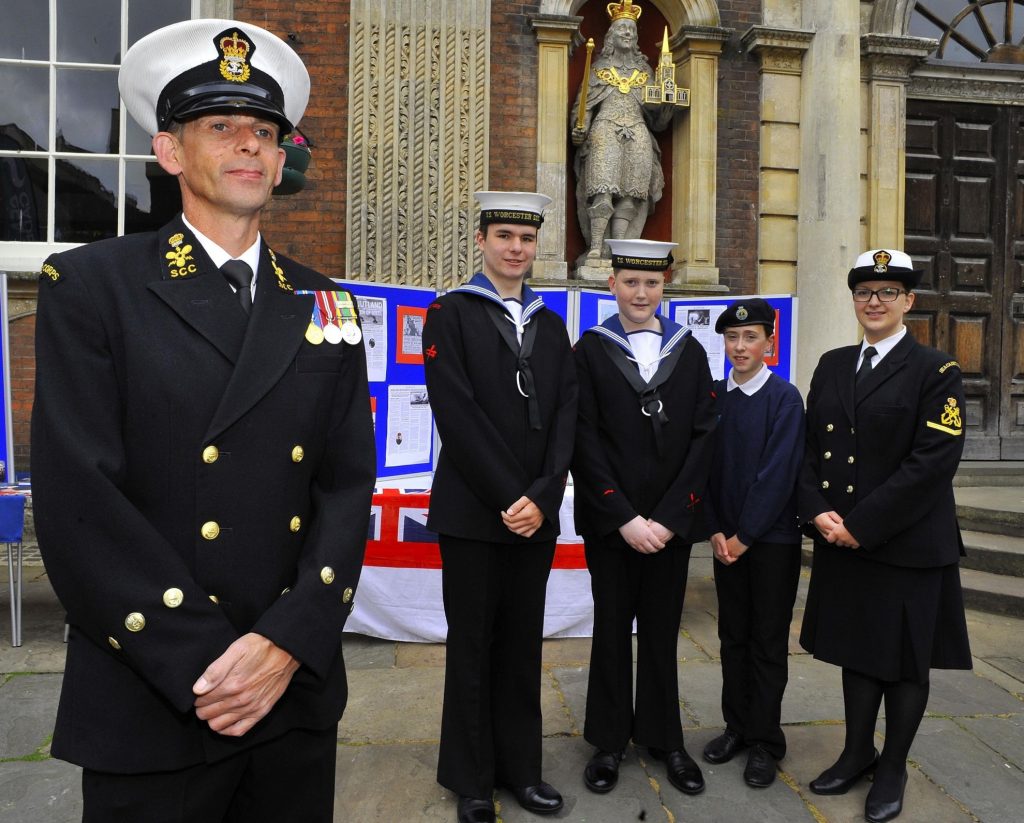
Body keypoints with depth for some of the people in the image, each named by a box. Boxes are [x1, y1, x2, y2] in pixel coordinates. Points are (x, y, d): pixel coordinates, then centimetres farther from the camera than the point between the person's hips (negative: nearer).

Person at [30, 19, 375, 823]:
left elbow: (348, 489, 1)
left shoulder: (321, 306, 6)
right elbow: (80, 501, -12)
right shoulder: (92, 286, -4)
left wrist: (287, 643, -10)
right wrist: (205, 665, -14)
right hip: (151, 707, -3)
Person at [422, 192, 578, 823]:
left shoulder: (552, 325, 13)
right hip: (473, 509, -4)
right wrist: (508, 497, -14)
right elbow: (458, 415, -11)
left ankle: (522, 768, 28)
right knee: (473, 645, 8)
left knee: (524, 643, 12)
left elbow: (566, 415, 4)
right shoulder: (451, 313, -1)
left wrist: (542, 496, -9)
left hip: (536, 511, 4)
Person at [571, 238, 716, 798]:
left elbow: (702, 437, 1)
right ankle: (609, 740, 26)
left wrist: (668, 518, -8)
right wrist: (624, 518, -12)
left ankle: (662, 736, 29)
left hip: (671, 522, 2)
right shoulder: (590, 351, -1)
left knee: (662, 629, 12)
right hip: (610, 522, -2)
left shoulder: (690, 351, 6)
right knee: (612, 628, 10)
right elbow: (585, 442, -7)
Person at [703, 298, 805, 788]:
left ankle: (765, 742, 19)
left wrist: (744, 536, -14)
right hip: (725, 538, 4)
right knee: (732, 636, 14)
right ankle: (737, 726, 29)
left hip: (772, 538, -4)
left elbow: (779, 473, -14)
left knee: (768, 642, 6)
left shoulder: (785, 397, -9)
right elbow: (704, 466, 4)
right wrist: (715, 531, -4)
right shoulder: (712, 396, 4)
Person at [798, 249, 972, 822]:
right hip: (842, 543, 5)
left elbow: (934, 462, -17)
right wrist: (818, 511, -9)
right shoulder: (832, 366, 9)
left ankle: (893, 770, 30)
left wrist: (862, 524, -19)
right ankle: (858, 753, 36)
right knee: (856, 650, 18)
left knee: (905, 660, 11)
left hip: (908, 547, -5)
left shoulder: (937, 371, -8)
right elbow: (810, 446, 7)